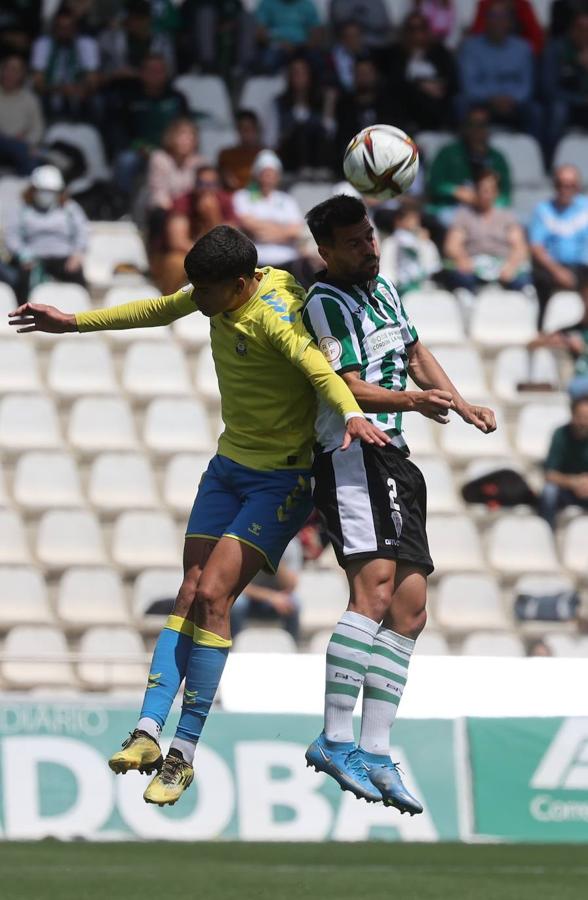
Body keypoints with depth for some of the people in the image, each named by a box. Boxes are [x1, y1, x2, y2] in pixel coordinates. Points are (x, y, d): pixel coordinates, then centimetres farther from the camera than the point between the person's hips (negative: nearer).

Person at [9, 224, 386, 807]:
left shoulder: (274, 314, -25)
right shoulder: (220, 292, 0)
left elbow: (317, 366, -42)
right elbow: (159, 311, 19)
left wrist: (352, 414, -62)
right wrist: (75, 322, 24)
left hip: (283, 479, -8)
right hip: (230, 464, 8)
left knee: (212, 595, -17)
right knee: (190, 594, -3)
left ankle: (184, 752, -12)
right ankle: (149, 732, -10)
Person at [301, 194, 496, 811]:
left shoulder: (382, 287, 18)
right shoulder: (327, 302, -10)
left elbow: (414, 354, 32)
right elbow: (350, 389, -18)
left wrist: (462, 406, 28)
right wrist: (412, 401, -32)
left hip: (393, 460, 10)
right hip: (354, 454, -10)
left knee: (409, 609, 5)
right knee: (374, 590, -25)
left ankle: (374, 754, 6)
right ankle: (336, 741, -29)